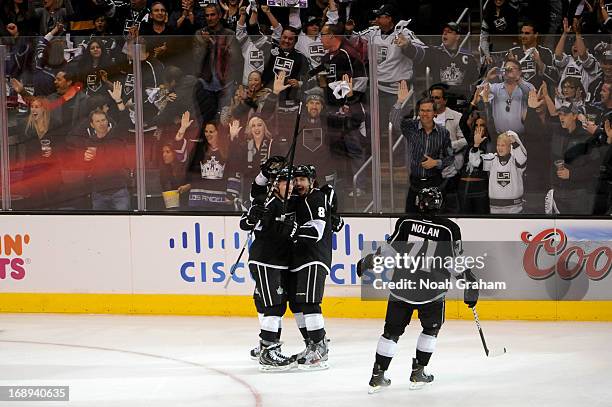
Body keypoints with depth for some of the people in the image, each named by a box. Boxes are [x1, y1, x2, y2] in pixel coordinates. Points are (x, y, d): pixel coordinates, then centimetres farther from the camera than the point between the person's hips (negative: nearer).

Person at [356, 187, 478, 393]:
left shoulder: (405, 222, -1)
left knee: (393, 330, 11)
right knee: (431, 328, 21)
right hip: (431, 290, -1)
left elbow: (390, 250, -1)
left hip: (402, 286, 1)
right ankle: (418, 373, 17)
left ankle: (378, 376, 9)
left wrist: (367, 263, 13)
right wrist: (470, 286, 8)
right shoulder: (449, 228, -4)